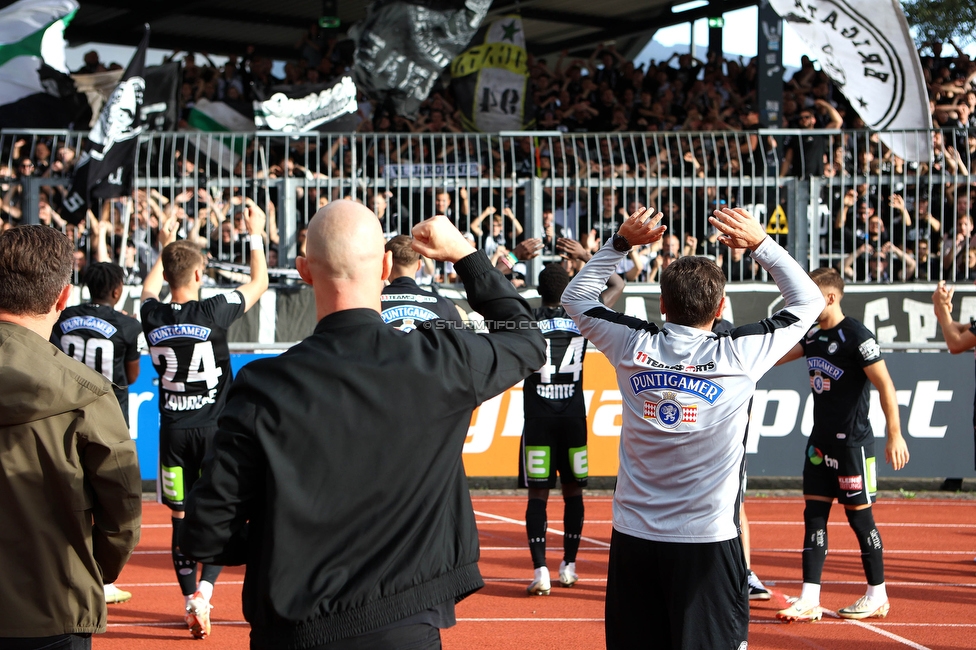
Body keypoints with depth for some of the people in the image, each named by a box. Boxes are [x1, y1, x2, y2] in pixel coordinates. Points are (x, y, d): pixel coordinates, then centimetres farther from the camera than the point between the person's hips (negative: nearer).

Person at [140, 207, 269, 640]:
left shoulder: (153, 317, -2)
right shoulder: (214, 312, -12)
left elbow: (149, 289, 24)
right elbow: (259, 283, 5)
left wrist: (165, 246, 34)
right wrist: (256, 234, 15)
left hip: (173, 429, 3)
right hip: (214, 427, -3)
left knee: (182, 518, 8)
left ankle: (190, 603, 10)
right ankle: (203, 591, -12)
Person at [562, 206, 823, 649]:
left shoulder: (634, 347, -3)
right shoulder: (738, 355, -8)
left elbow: (576, 297, 18)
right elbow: (809, 301, 7)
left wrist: (620, 242, 16)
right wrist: (760, 244, 7)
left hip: (633, 537, 3)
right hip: (708, 542, -3)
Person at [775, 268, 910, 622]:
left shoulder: (856, 336, -16)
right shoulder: (814, 335, 8)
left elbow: (885, 386, -18)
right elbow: (778, 355, 24)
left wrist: (895, 436, -21)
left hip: (852, 443, -8)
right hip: (820, 441, 8)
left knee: (859, 514, 1)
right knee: (814, 514, 3)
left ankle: (877, 595, 14)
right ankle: (809, 600, 2)